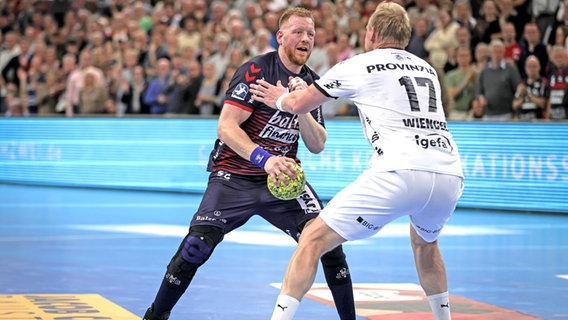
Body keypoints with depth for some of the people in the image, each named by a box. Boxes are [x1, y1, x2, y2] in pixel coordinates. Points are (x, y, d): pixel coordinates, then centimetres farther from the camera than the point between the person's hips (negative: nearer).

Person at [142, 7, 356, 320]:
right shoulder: (256, 71, -12)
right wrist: (264, 159, -33)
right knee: (196, 246, -18)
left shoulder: (312, 82, 7)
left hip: (283, 177, 5)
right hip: (233, 176, -4)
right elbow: (226, 127, -19)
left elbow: (317, 145, 5)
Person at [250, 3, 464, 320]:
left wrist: (280, 99, 46)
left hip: (401, 173, -6)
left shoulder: (358, 66, 11)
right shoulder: (427, 69, 25)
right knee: (425, 242, 36)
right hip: (450, 175, 6)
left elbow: (299, 105, 23)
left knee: (314, 239, 1)